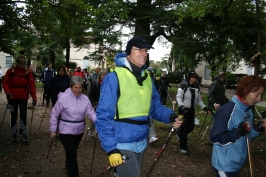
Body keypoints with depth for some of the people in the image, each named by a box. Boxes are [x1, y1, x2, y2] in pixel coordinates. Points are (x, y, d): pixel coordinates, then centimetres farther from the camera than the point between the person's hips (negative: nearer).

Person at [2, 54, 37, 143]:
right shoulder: (10, 71, -5)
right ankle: (14, 134, 24)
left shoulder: (28, 72, -4)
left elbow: (32, 85, -7)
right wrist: (8, 93, -21)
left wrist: (34, 98, -12)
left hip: (23, 98, 0)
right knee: (14, 115, 9)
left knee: (23, 115, 3)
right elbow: (5, 83, -5)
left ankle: (23, 134, 13)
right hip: (12, 97, 0)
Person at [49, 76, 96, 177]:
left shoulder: (85, 99, -6)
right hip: (66, 131, -5)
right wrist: (53, 130, -7)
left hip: (79, 130, 5)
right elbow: (54, 114, -10)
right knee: (72, 154, -7)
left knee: (72, 151, 26)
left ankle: (68, 164, 55)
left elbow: (91, 113, -9)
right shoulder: (63, 98, -18)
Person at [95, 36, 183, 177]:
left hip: (141, 142, 7)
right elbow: (103, 116, -16)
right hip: (122, 144, -7)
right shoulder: (114, 78, -15)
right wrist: (111, 148, -18)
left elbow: (155, 106, 10)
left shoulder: (147, 77, 5)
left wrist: (171, 116, -9)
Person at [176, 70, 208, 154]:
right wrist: (181, 106, -28)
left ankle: (179, 133, 43)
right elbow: (178, 97, -14)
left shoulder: (196, 86, 6)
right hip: (183, 110, -6)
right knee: (184, 128, -1)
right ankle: (183, 147, 14)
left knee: (191, 127, 12)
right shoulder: (183, 85, -12)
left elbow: (199, 99, 11)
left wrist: (204, 106, -2)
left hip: (192, 110, 6)